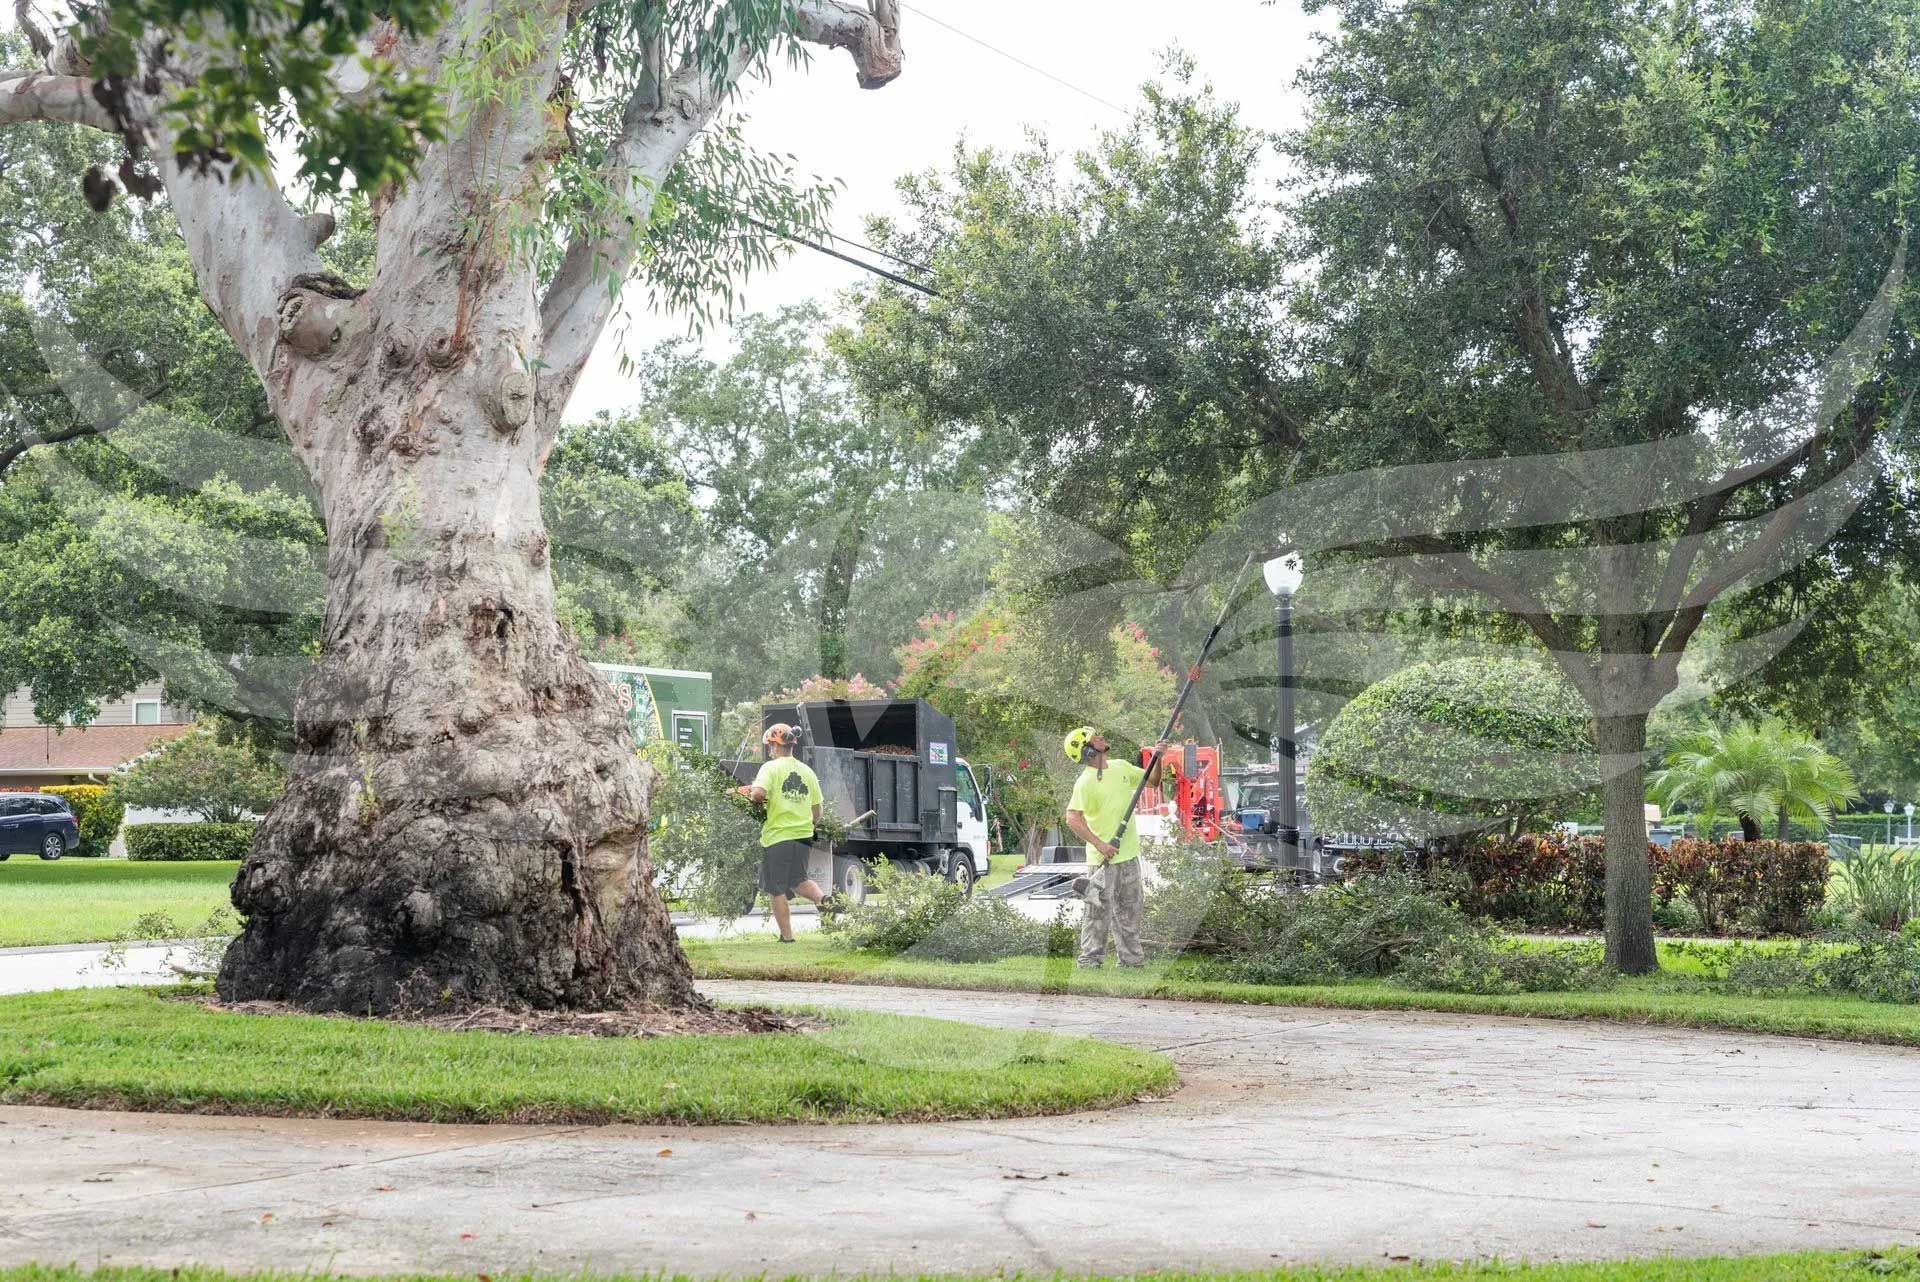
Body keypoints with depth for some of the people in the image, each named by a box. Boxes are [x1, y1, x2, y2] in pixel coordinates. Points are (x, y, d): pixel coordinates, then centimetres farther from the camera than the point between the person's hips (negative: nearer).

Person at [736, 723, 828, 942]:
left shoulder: (771, 767, -8)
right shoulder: (807, 771, 9)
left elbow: (758, 792, -26)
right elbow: (817, 813, 13)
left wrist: (753, 795, -3)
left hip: (776, 836, -5)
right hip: (803, 836, 5)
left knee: (777, 890, 7)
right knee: (798, 880, 19)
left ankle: (787, 936, 9)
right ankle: (822, 897, -11)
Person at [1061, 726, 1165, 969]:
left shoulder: (1121, 767, 8)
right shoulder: (1085, 782, -16)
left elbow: (1152, 781, 21)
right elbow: (1072, 819, -22)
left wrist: (1158, 759, 2)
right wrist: (1100, 845, -26)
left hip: (1129, 854, 8)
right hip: (1103, 858, -7)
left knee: (1129, 910, 14)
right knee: (1099, 910, -5)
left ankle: (1131, 958, 23)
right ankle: (1090, 958, 3)